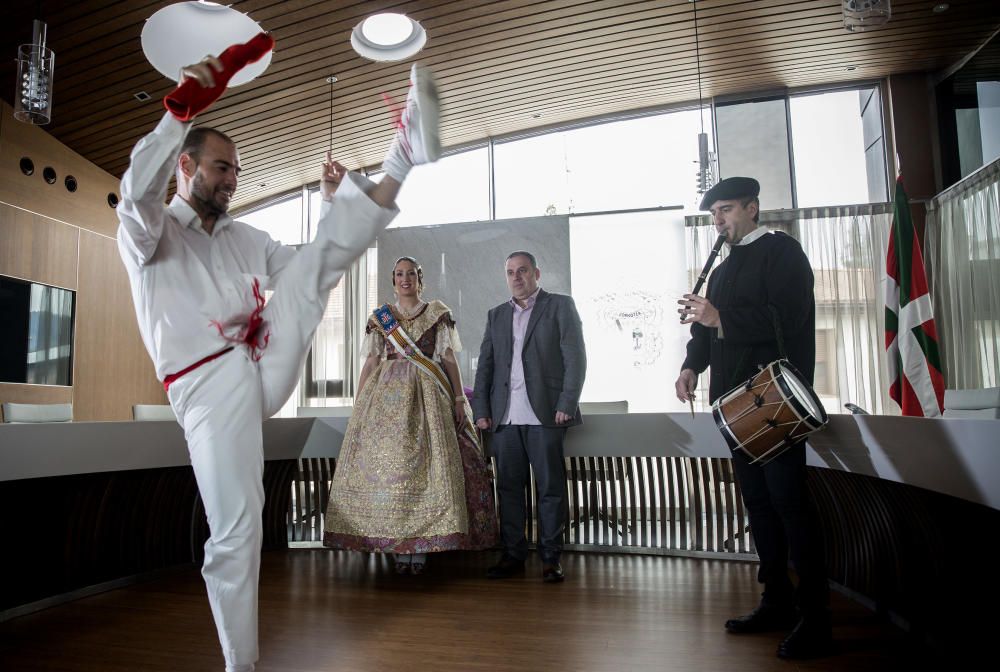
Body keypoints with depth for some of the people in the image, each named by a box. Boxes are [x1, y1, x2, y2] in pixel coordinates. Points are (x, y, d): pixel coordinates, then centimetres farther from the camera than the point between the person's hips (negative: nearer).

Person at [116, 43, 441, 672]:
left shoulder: (244, 237, 22)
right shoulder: (149, 234, 4)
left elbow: (308, 271, 18)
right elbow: (139, 188, -19)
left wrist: (335, 197, 6)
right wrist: (182, 108, -32)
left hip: (266, 365, 4)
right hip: (211, 390, -4)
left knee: (319, 255, -8)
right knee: (235, 533, -7)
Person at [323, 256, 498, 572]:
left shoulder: (438, 313, 9)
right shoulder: (379, 317, 13)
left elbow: (449, 358, 5)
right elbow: (370, 362, 11)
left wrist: (459, 398, -3)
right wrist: (358, 404, 5)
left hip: (428, 394, -1)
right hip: (387, 395, 2)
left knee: (426, 463, -8)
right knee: (387, 462, -4)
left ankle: (421, 545, -1)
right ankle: (397, 546, 4)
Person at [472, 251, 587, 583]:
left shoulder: (560, 306, 6)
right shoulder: (496, 315, 19)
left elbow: (575, 357, -1)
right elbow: (485, 365, 16)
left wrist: (567, 404, -10)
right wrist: (481, 409, 5)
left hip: (545, 415, -4)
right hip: (505, 417, 4)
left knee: (551, 487, 0)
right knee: (508, 487, 4)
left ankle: (551, 558, 10)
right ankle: (513, 555, 14)